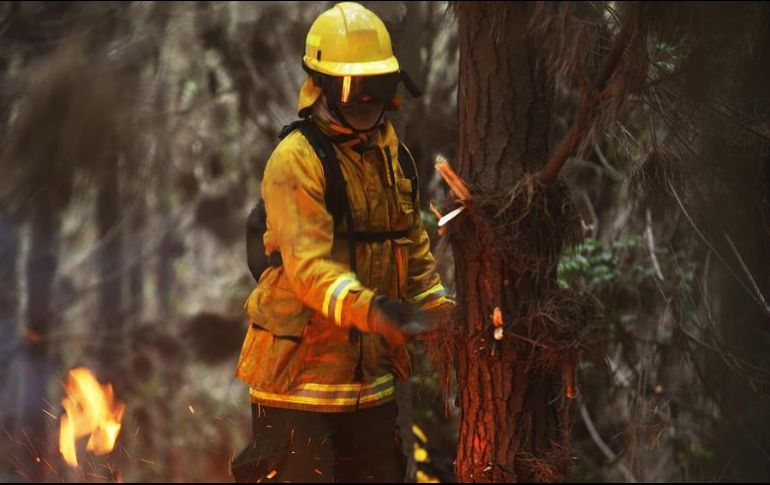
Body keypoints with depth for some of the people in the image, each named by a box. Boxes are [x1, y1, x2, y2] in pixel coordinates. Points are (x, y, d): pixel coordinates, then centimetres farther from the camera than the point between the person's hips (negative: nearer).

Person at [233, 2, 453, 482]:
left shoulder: (394, 157, 11)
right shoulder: (296, 160, -14)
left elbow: (416, 252, 19)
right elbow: (308, 265, -26)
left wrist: (445, 317, 5)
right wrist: (371, 307, -41)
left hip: (371, 374, 7)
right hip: (300, 374, -7)